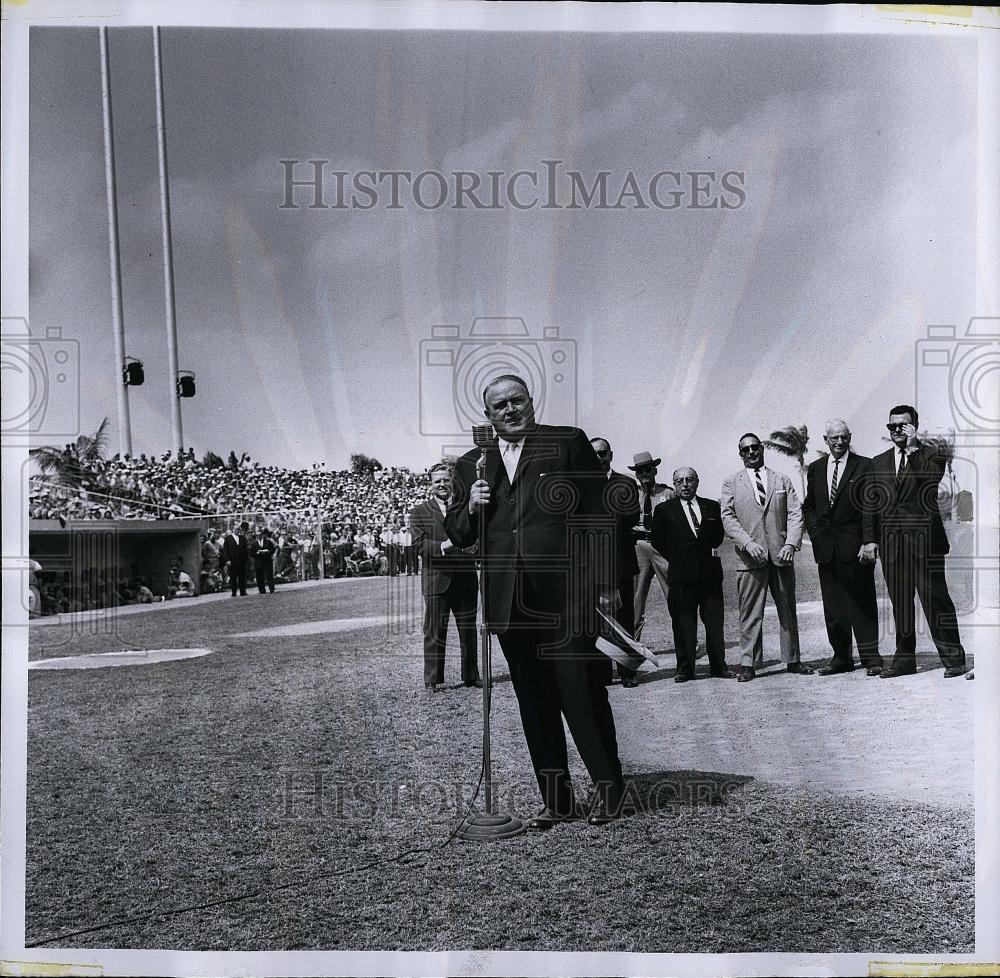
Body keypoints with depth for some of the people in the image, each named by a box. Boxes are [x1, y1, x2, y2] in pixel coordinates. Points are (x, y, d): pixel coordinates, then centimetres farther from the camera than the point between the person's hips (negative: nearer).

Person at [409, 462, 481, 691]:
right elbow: (419, 544, -6)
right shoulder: (419, 512, 5)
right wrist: (443, 546, -19)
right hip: (436, 580, -2)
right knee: (434, 632, 1)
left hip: (466, 579, 3)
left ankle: (471, 676, 22)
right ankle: (432, 680, 8)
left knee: (469, 631, 10)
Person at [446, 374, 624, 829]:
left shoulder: (569, 442, 4)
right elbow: (456, 535, 16)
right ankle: (556, 800, 19)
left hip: (565, 596, -4)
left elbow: (599, 514, 1)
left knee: (582, 693, -1)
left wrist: (604, 582, -4)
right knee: (534, 706, 9)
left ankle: (608, 788, 15)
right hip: (509, 602, 4)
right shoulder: (471, 465, 15)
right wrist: (470, 507, -6)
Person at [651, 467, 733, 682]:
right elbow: (657, 539, 7)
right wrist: (675, 558, 5)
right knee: (682, 623, 1)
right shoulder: (665, 510, 3)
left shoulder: (712, 507, 10)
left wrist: (709, 552, 8)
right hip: (680, 575, -2)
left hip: (710, 572, 2)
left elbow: (719, 534, 19)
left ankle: (718, 667, 15)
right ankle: (685, 669, 10)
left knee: (715, 622, 5)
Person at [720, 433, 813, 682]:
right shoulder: (731, 483, 8)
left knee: (788, 610, 8)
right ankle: (748, 664, 2)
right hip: (750, 557, -2)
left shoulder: (782, 480, 13)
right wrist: (748, 544, -15)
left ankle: (792, 660, 17)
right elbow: (728, 518, -2)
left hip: (781, 555, 2)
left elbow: (795, 513, 5)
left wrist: (790, 544, -10)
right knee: (750, 613, -3)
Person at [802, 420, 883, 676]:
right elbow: (809, 506, 20)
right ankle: (841, 657, 15)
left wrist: (870, 542, -11)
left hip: (855, 547, -4)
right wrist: (815, 532, 5)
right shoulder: (815, 469, 13)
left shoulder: (865, 466, 0)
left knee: (862, 603, -1)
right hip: (826, 548, 4)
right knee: (833, 606, 7)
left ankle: (870, 657, 5)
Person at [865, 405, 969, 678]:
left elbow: (931, 478, -17)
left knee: (935, 599, -7)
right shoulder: (879, 462, 16)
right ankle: (904, 659, 14)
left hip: (924, 541, -4)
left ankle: (953, 659, -1)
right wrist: (869, 540, 6)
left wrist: (913, 448, -17)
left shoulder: (931, 455, 4)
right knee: (900, 603, 8)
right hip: (891, 541, 4)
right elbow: (872, 503, 13)